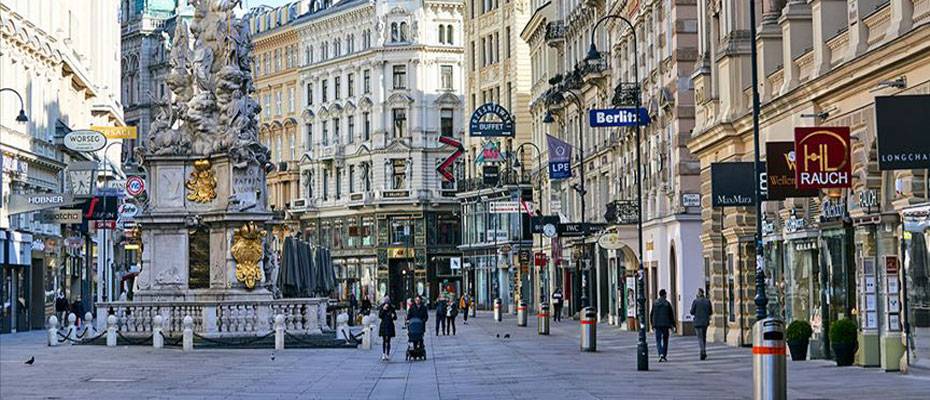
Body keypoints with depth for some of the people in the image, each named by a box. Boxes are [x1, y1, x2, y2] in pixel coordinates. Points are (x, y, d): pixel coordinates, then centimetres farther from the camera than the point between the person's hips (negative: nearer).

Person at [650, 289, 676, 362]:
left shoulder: (654, 303, 2)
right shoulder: (667, 303, -4)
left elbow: (652, 314, 5)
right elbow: (671, 314, -2)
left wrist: (652, 324, 15)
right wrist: (672, 325, 6)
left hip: (657, 324, 1)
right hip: (665, 324, -1)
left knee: (658, 341, 2)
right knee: (665, 340, 11)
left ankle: (661, 354, -20)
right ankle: (665, 356, 13)